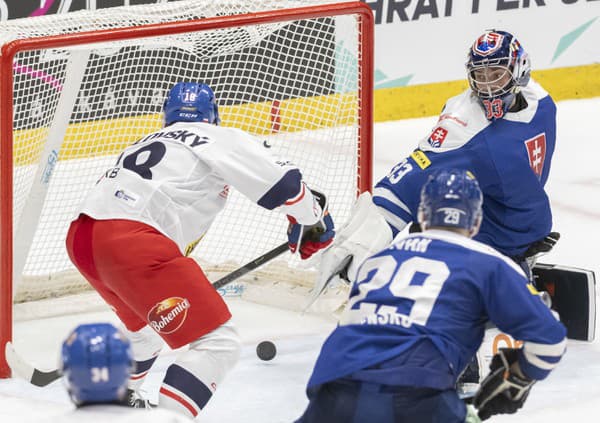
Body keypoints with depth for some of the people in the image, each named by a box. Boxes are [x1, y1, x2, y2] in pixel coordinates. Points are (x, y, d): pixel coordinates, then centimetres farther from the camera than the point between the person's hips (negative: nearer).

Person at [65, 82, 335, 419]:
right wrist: (315, 221, 23)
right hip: (132, 243, -9)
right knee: (219, 344, -8)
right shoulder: (220, 139, 10)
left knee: (145, 324, 37)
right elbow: (283, 181, 3)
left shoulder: (152, 141, 33)